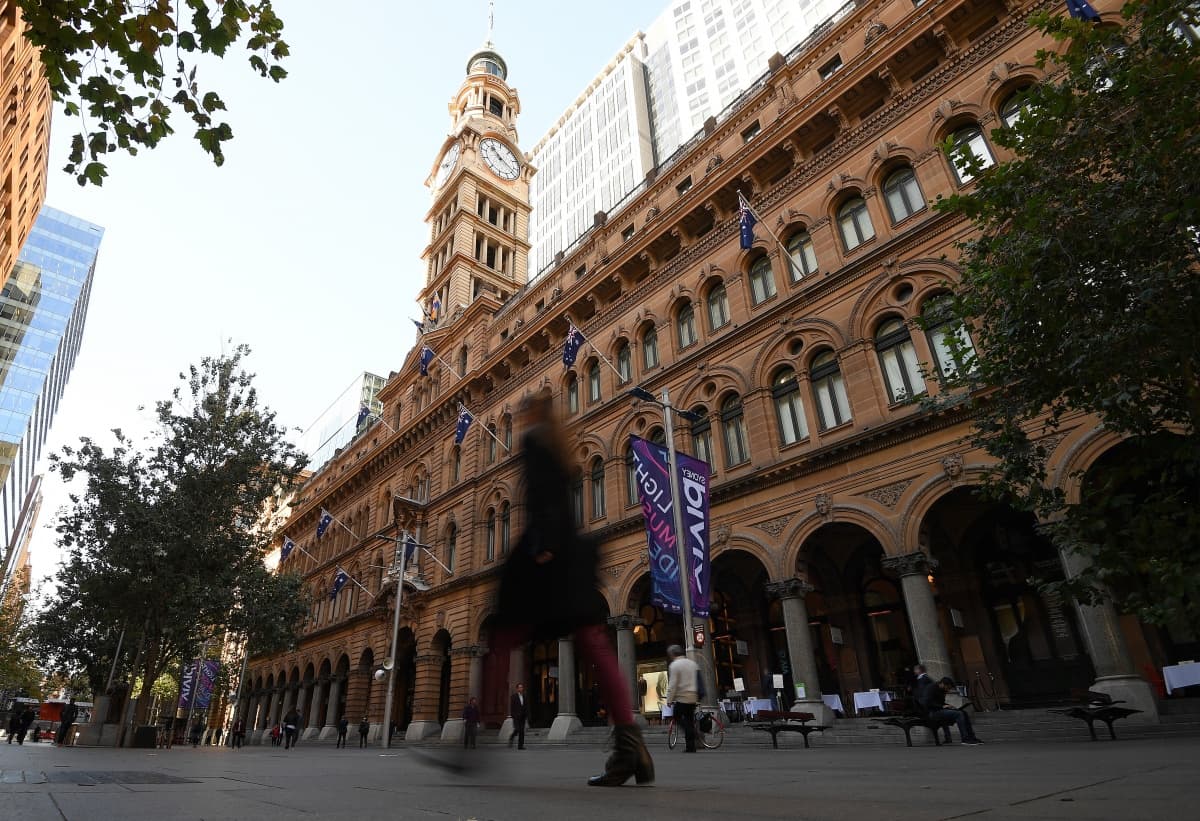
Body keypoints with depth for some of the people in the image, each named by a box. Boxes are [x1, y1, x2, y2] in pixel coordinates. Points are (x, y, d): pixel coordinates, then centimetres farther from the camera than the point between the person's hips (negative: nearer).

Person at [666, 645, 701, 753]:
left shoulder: (674, 665, -9)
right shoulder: (693, 663, 13)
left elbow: (672, 685, -14)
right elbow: (698, 682, 17)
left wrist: (669, 699, -9)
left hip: (681, 697, -7)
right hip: (693, 698, 7)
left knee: (678, 718, 1)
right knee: (690, 720, 12)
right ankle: (691, 746, 12)